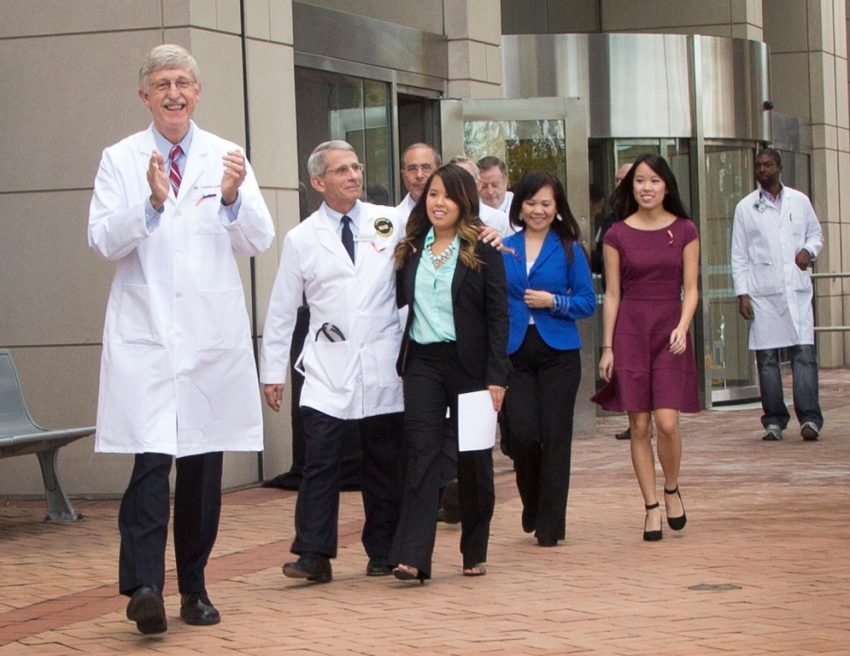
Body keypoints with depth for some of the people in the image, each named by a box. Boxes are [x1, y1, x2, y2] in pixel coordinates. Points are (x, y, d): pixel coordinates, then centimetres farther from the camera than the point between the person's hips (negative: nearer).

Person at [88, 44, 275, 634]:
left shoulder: (227, 158, 8)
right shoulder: (121, 160, 4)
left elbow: (259, 242, 0)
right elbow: (103, 241, -5)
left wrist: (233, 198, -19)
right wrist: (152, 203, -20)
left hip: (213, 335, 3)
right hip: (145, 335, -2)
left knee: (205, 466, 8)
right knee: (151, 460, -16)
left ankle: (194, 587, 18)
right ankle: (144, 585, -20)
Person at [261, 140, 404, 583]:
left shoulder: (391, 223, 5)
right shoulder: (301, 240, 4)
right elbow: (281, 310, 8)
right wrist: (272, 372, 6)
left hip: (383, 369, 1)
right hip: (328, 370, -1)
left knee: (385, 464, 7)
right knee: (321, 463, -8)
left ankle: (382, 551, 18)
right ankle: (313, 554, -6)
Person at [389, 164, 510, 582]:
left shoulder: (482, 250, -3)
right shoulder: (411, 248, 9)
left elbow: (498, 315, -6)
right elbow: (400, 301, 13)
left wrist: (497, 375, -11)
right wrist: (397, 267, -1)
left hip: (468, 362, -2)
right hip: (421, 362, 3)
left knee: (474, 459, 7)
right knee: (421, 454, -7)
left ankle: (475, 553, 20)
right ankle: (412, 556, -14)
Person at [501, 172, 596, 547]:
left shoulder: (568, 249, 2)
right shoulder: (504, 249, 7)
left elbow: (587, 302, 1)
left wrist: (554, 301, -12)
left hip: (558, 351, -1)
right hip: (515, 351, 1)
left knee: (554, 435, -1)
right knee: (522, 434, -7)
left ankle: (550, 523, 7)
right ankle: (532, 506, 20)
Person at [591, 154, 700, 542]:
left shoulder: (685, 231, 4)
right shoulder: (618, 235, 4)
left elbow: (690, 289, 3)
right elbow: (612, 295, 5)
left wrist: (682, 327, -13)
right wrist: (607, 347, 2)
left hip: (670, 330, -1)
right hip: (630, 330, 1)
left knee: (666, 421, -12)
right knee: (639, 425, -1)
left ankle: (672, 490, 14)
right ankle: (651, 507, 8)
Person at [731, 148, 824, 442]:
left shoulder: (799, 201, 11)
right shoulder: (746, 207, 8)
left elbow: (816, 233, 20)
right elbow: (739, 255, 6)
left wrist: (809, 250, -4)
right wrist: (742, 294, -2)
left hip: (797, 288, 0)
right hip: (762, 293, 0)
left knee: (804, 351, -9)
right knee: (766, 357, 0)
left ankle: (809, 418, -11)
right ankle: (774, 420, 6)